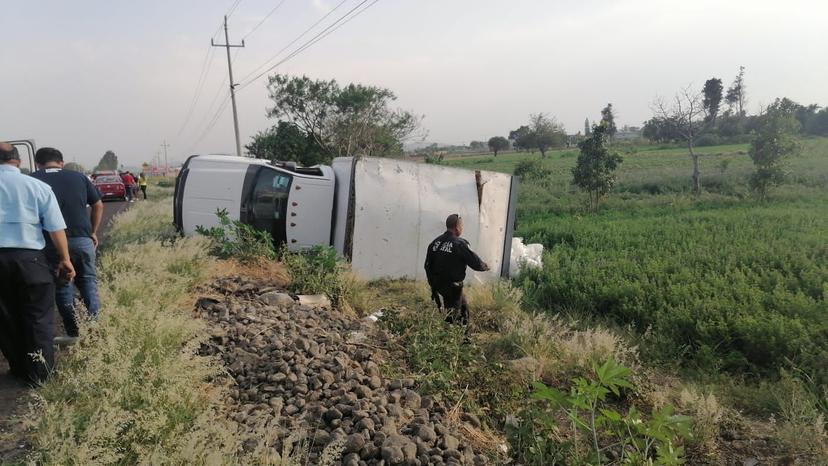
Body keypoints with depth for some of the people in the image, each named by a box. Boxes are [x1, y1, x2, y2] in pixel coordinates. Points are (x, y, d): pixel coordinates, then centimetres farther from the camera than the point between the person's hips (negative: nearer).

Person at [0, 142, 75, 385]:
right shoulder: (38, 187, -1)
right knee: (37, 317, 7)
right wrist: (64, 259, 4)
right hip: (28, 257, -2)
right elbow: (56, 229, -3)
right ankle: (38, 372, 10)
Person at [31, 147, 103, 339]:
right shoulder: (79, 177, 7)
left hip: (52, 242, -1)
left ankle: (74, 334, 15)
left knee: (62, 286, 11)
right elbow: (98, 205, 10)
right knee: (88, 281, 15)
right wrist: (92, 231, 17)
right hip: (82, 239, 2)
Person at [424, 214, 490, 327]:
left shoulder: (435, 242, 5)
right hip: (452, 289, -7)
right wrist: (486, 267, 9)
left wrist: (432, 284, 21)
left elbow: (428, 265, 10)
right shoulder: (460, 244, -16)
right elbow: (476, 263, -13)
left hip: (437, 287, 7)